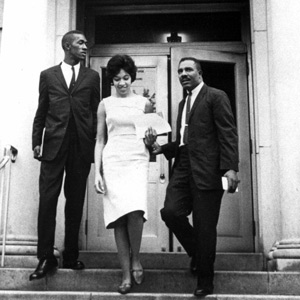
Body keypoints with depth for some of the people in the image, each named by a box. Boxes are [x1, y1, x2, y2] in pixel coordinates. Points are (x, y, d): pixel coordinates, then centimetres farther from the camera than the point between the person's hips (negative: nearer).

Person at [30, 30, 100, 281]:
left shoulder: (92, 76, 12)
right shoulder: (48, 75, 11)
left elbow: (96, 112, 8)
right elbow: (41, 112, 9)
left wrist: (96, 144, 1)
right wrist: (37, 141, 2)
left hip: (82, 146, 1)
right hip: (54, 144, -1)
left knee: (75, 202, 6)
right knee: (47, 200, -4)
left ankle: (71, 256, 15)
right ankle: (46, 258, 3)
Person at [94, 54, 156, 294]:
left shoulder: (144, 103, 9)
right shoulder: (105, 104, 9)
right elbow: (100, 140, 10)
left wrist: (151, 140, -8)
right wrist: (97, 172, 1)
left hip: (137, 161, 0)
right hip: (112, 162, 1)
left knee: (135, 212, -21)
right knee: (119, 217, -5)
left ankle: (135, 259, 4)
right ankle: (126, 275, 2)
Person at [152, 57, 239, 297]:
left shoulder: (216, 97, 1)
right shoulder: (183, 103, 24)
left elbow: (228, 134, -8)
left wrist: (230, 167, -18)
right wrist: (163, 148, 8)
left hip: (206, 170, -6)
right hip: (183, 169, 6)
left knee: (205, 225, -2)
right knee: (170, 212, -10)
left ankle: (205, 280, 13)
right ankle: (198, 253, 15)